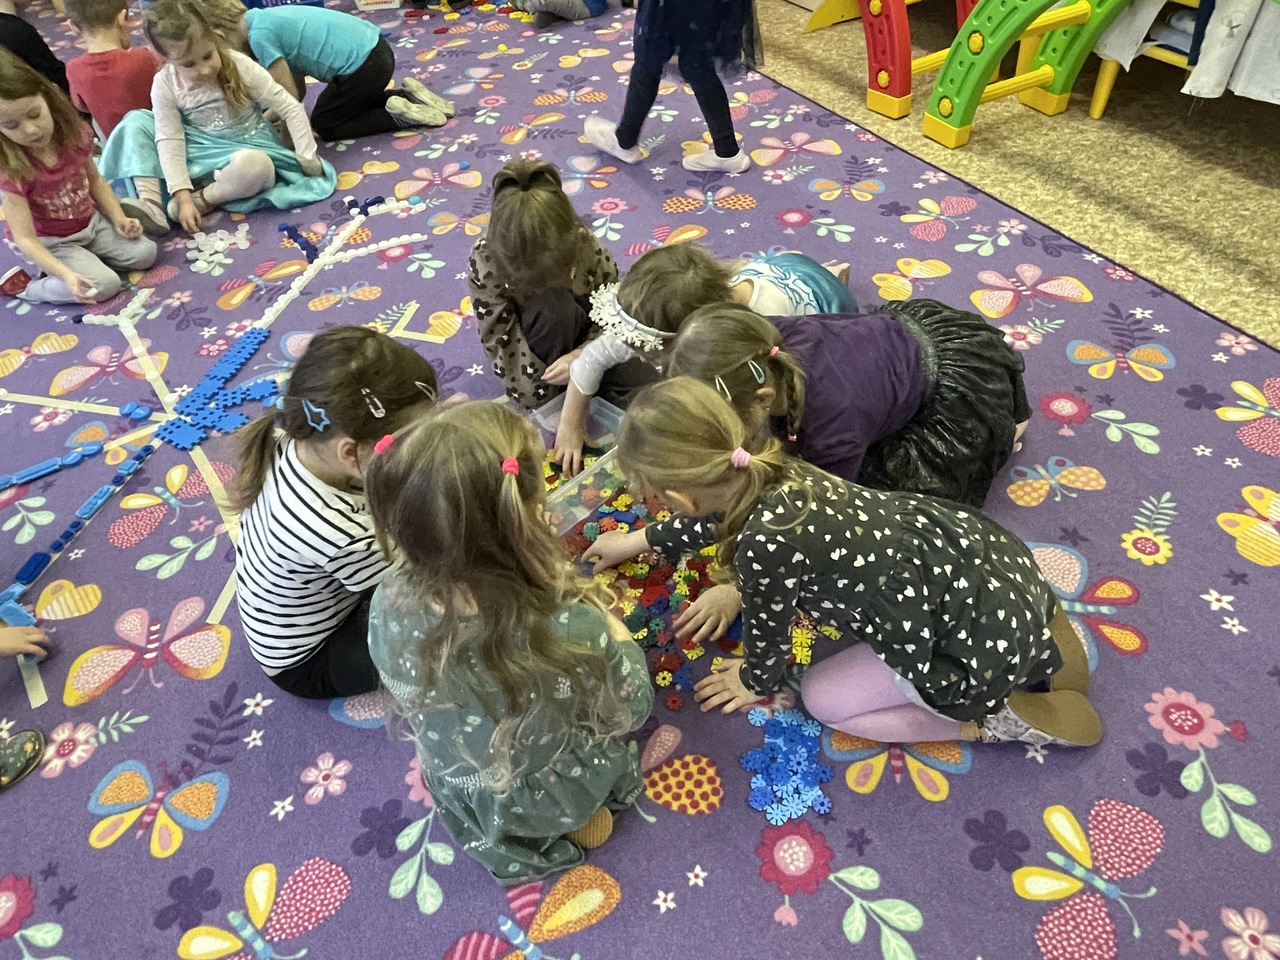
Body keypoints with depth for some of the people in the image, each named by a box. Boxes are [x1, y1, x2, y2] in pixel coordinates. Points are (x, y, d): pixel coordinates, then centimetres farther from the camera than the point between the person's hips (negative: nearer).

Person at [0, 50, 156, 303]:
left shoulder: (73, 134, -12)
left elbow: (95, 180, 7)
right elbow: (25, 239, -28)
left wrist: (119, 218, -8)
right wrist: (66, 274, -43)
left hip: (91, 223, 6)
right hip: (50, 243, -5)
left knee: (145, 253, -11)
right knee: (104, 285, -26)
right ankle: (21, 285, -7)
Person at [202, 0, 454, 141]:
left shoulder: (259, 34, -11)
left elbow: (290, 97, -9)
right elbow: (298, 90, 20)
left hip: (364, 65, -9)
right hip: (374, 49, 9)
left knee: (324, 126, 11)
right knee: (350, 106, 29)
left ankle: (400, 115, -3)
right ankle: (409, 97, 13)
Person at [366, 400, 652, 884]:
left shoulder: (389, 607, -31)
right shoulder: (570, 632, -43)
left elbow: (410, 701, -7)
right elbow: (629, 711, -20)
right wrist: (612, 631, -5)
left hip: (457, 793, 3)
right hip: (554, 802, -2)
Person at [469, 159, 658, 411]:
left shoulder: (592, 253, -26)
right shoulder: (486, 260, -29)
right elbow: (498, 340, -22)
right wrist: (532, 394, -25)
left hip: (585, 342, 1)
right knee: (554, 309, -37)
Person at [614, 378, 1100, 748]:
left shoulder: (764, 544, -28)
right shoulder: (769, 469, -5)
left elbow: (768, 637, -7)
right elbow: (713, 515, 20)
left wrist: (756, 682, 15)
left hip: (984, 642, -7)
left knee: (821, 697, 10)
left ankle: (999, 719, 9)